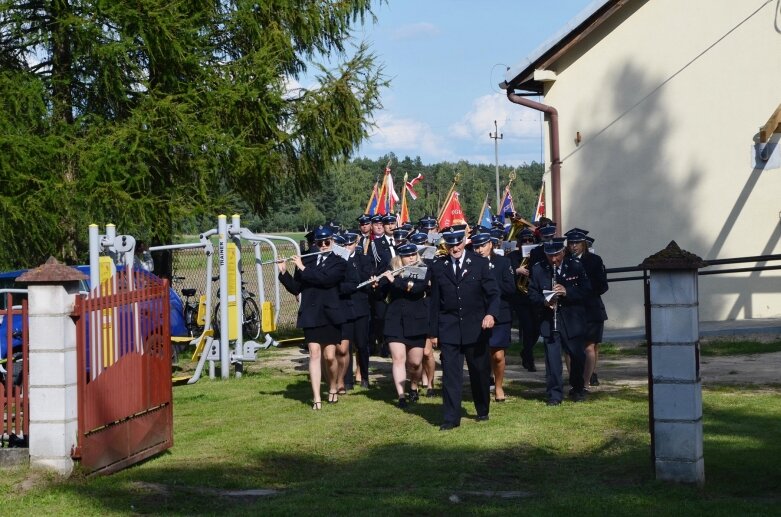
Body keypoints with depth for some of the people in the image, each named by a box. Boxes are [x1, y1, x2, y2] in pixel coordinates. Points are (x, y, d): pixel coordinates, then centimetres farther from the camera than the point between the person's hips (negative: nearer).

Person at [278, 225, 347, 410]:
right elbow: (295, 288, 8)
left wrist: (303, 269, -13)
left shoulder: (339, 263, 2)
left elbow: (326, 279, -17)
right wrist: (284, 272, -6)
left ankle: (333, 389, 27)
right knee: (314, 354, -6)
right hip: (310, 314, 1)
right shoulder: (306, 260, 10)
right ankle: (316, 398, -7)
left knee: (330, 356, 1)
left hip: (330, 314, -1)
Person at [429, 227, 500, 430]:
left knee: (479, 372, 11)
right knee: (450, 374, -5)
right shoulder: (438, 267, 5)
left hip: (476, 328, 0)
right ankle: (451, 418, -3)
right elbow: (435, 302, 8)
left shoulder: (479, 263, 0)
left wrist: (491, 314, -21)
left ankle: (482, 411, 31)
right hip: (449, 329, 0)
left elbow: (493, 293, -2)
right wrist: (434, 332, 6)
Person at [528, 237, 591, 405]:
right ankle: (555, 393, 2)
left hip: (572, 320, 0)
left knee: (577, 355, 9)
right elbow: (532, 292, 3)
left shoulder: (575, 266, -1)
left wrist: (567, 292, -20)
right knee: (552, 357, -4)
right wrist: (544, 301, -17)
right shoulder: (538, 269, 0)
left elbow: (586, 289, -4)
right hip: (549, 320, 0)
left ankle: (578, 388, 30)